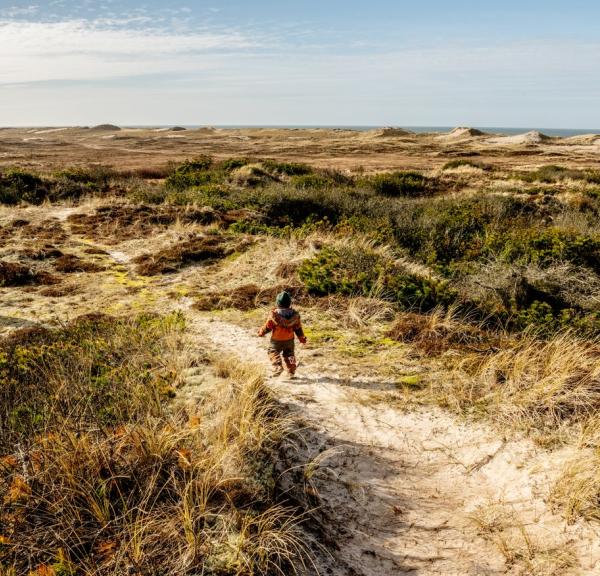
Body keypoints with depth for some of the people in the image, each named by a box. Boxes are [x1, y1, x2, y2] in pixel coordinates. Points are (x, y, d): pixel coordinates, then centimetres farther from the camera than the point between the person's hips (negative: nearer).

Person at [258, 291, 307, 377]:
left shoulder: (274, 314, -21)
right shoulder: (294, 314, -11)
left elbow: (267, 326, -11)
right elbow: (298, 328, -1)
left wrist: (261, 332, 10)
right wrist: (302, 338, 14)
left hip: (276, 340, -3)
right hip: (289, 340, 3)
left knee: (273, 352, 14)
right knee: (289, 354, 20)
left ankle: (278, 367, -7)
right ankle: (291, 371, 22)